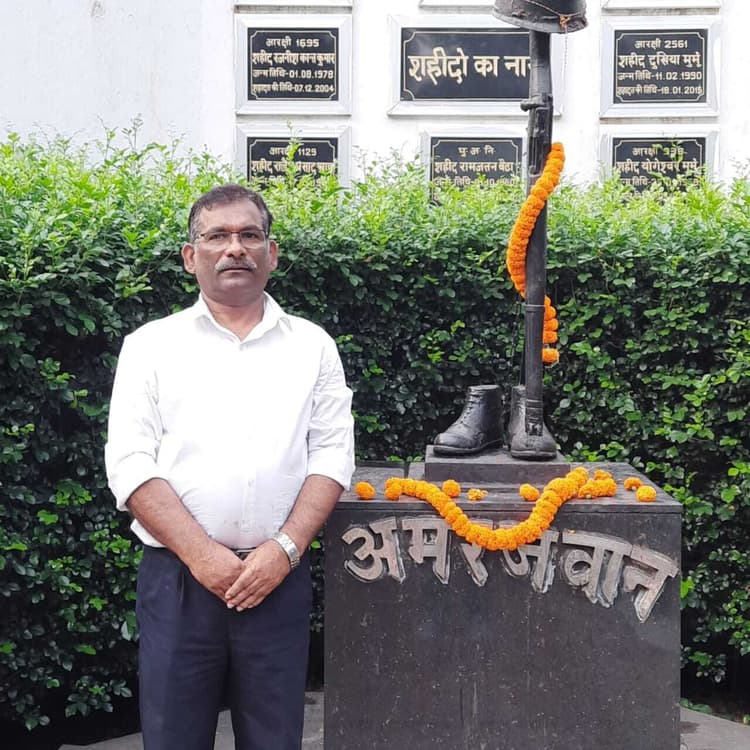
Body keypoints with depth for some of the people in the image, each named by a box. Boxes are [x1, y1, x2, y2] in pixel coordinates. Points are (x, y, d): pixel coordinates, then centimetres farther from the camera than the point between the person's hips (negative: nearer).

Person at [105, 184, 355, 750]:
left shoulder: (312, 345, 8)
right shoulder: (151, 345, 5)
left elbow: (333, 455, 3)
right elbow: (130, 465, -3)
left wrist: (284, 548, -11)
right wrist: (202, 555, -13)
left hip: (278, 576, 1)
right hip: (177, 577, -1)